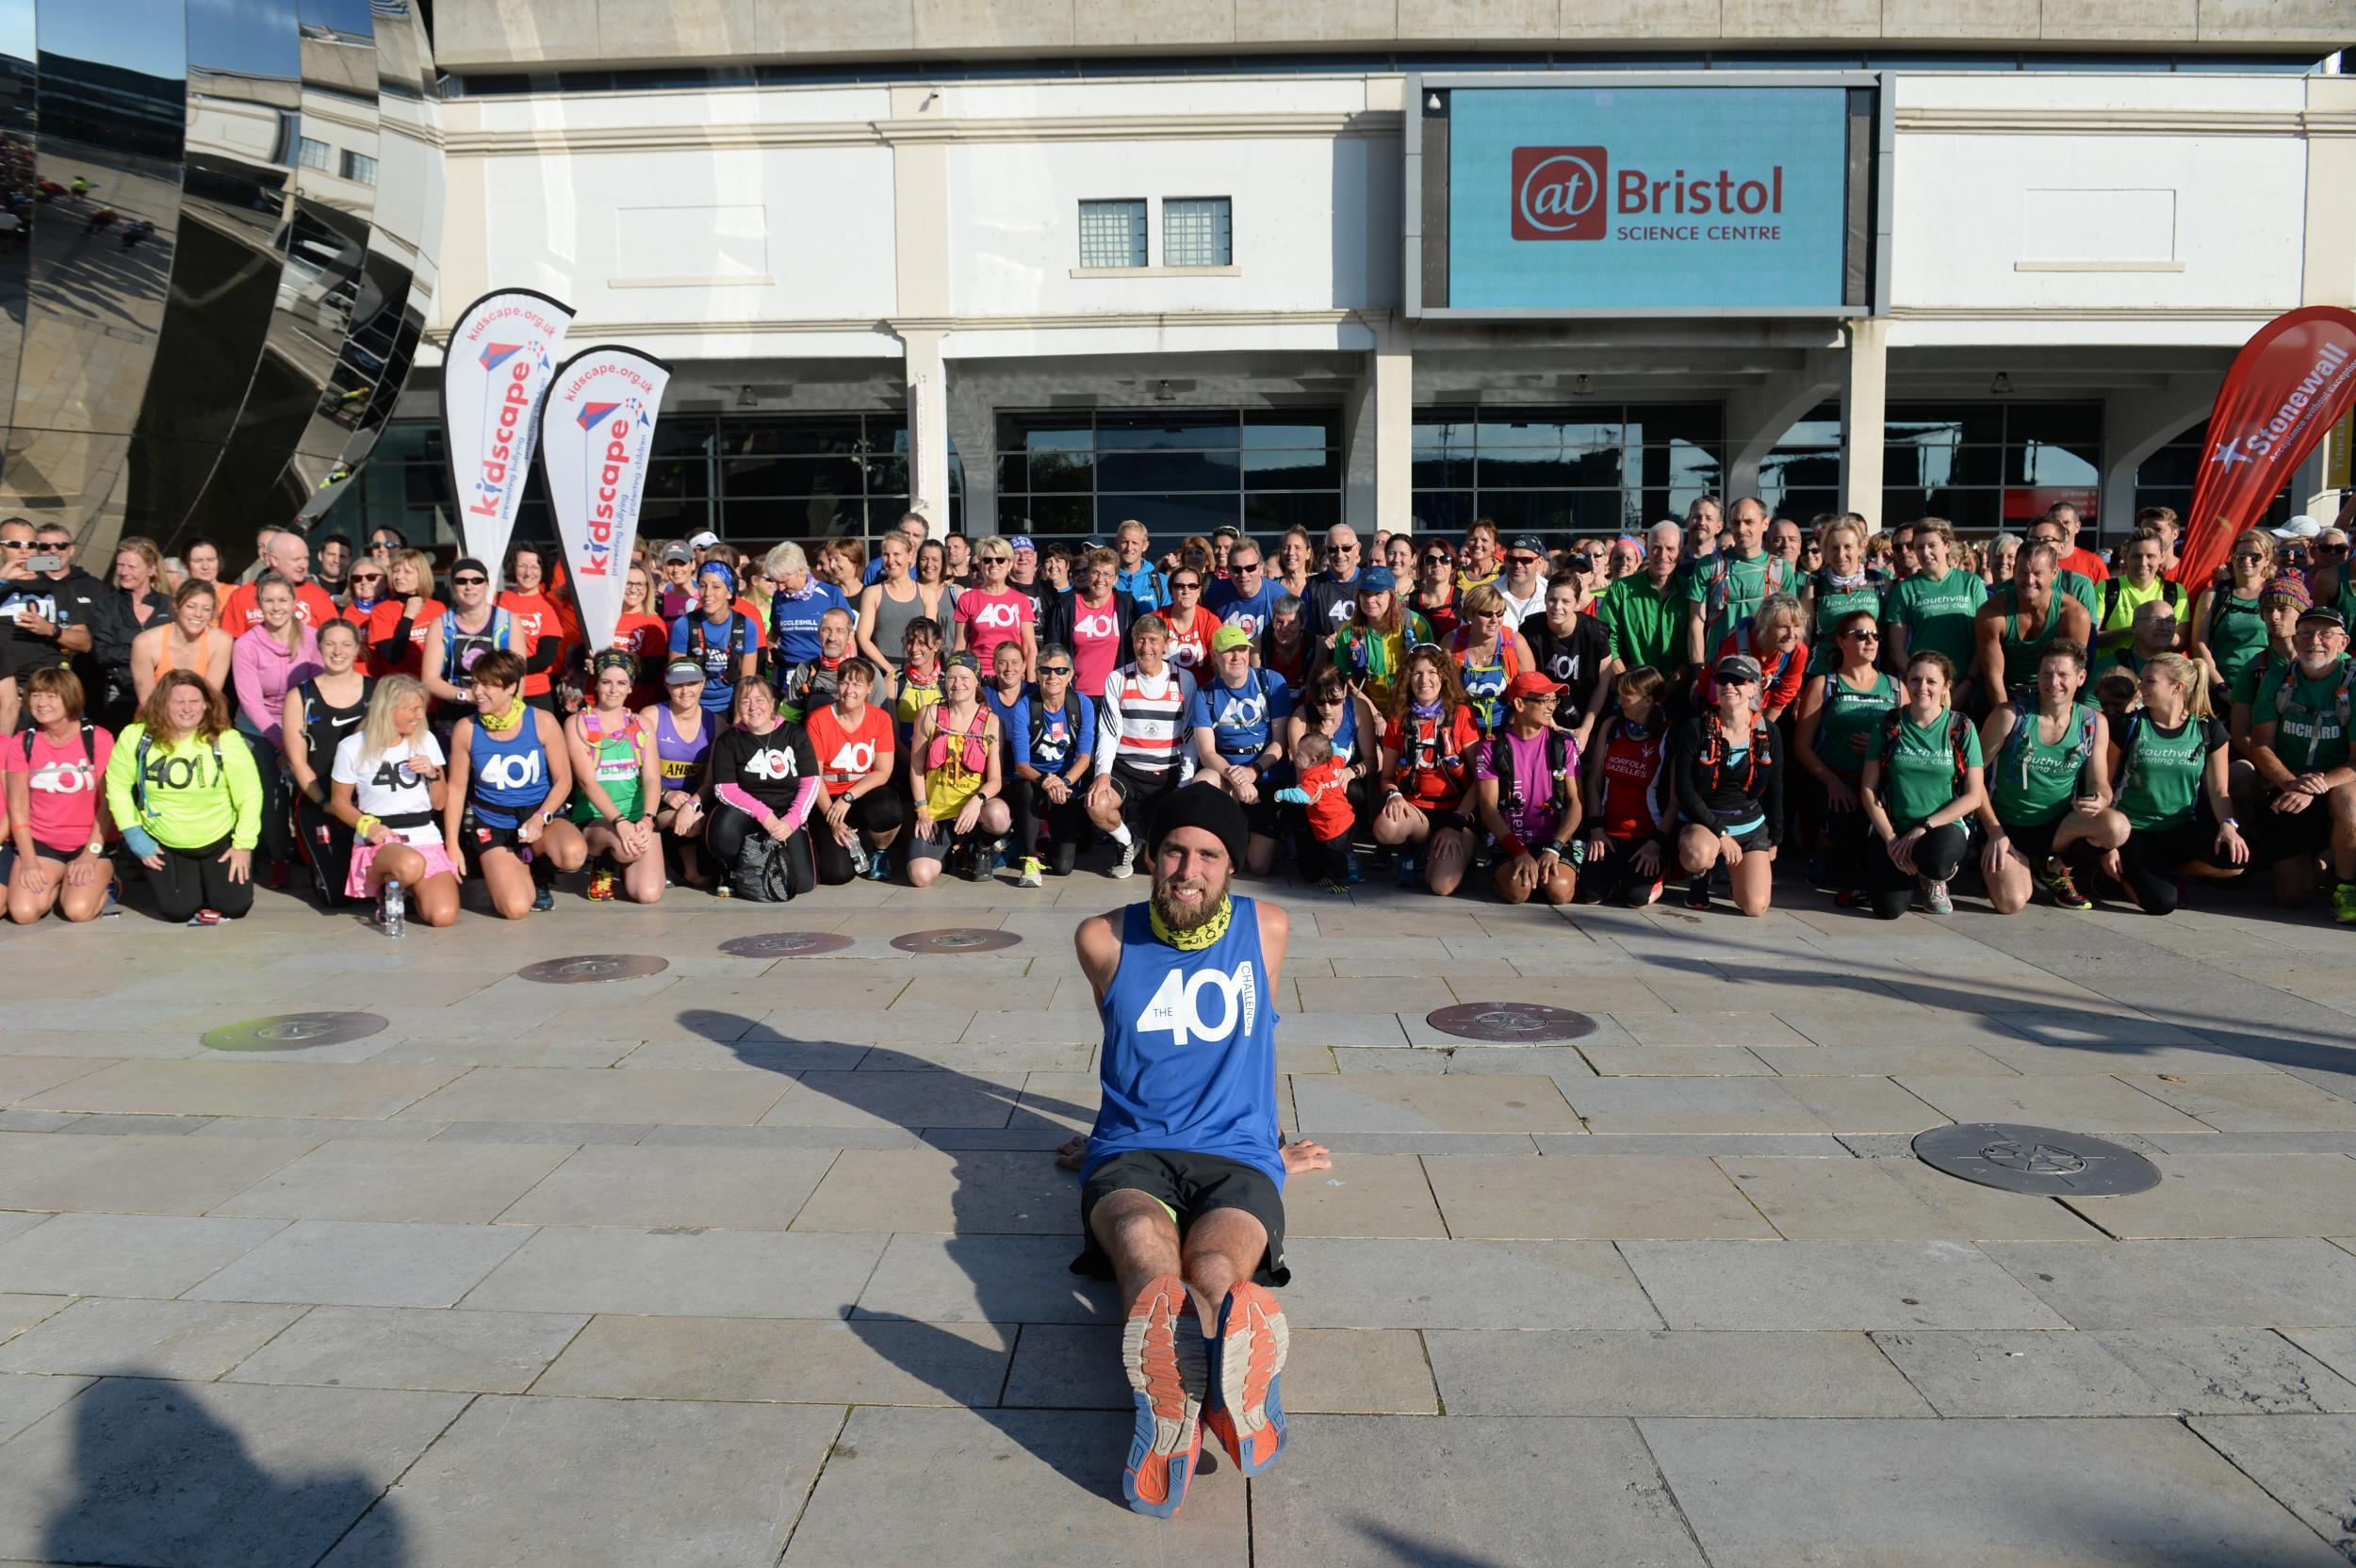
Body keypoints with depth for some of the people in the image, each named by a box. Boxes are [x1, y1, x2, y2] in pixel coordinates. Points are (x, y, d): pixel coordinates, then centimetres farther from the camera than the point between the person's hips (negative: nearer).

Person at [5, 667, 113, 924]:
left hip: (91, 842, -2)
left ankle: (101, 882, 10)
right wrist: (28, 862, -10)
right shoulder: (22, 743, 0)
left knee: (78, 910, -22)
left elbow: (108, 803, -8)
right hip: (41, 843, 3)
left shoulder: (98, 739, -7)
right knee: (23, 912, -17)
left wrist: (91, 854, -14)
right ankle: (56, 883, 14)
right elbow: (18, 809, -1)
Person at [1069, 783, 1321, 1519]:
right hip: (1131, 1154, -1)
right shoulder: (1106, 940, 8)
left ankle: (1172, 1397, -69)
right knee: (1147, 1248, -38)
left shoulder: (1267, 928, 11)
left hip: (1237, 1158, 1)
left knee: (1214, 1271, -35)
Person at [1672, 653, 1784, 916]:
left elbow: (1774, 791, 9)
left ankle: (1735, 869, 24)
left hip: (1750, 826, 3)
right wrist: (1720, 832, -16)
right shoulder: (1696, 727, -10)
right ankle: (1699, 876, 1)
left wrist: (1773, 842, 10)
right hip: (1702, 822, -2)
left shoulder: (1768, 733, -1)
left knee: (1756, 907, -13)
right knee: (1699, 854, -39)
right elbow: (1684, 788, -12)